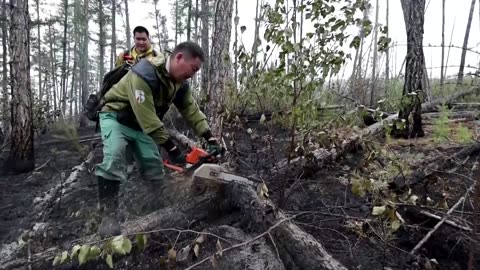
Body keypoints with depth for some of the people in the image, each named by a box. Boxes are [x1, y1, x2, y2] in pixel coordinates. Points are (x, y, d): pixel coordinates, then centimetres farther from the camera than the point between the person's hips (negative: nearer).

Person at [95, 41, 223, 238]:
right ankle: (108, 215, -25)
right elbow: (147, 117, -37)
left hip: (142, 124, 8)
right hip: (115, 117, -7)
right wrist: (172, 149, -34)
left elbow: (192, 111, -5)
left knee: (154, 165, -1)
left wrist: (211, 139, -17)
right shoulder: (144, 73, -34)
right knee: (114, 157, -29)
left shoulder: (180, 84, -7)